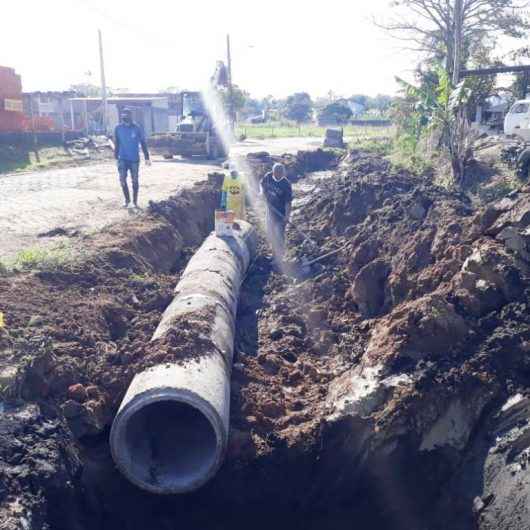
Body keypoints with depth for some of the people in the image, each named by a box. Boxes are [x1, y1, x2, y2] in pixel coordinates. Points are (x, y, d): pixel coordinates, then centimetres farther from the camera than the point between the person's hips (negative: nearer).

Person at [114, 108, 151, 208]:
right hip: (122, 159, 1)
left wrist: (147, 158, -2)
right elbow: (116, 144, 9)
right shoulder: (118, 128, -1)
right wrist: (116, 157, 10)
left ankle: (135, 201, 20)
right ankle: (127, 200, 12)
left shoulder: (137, 128, -6)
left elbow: (143, 143, 0)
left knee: (135, 181, 4)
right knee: (122, 180, -6)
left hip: (134, 159, -1)